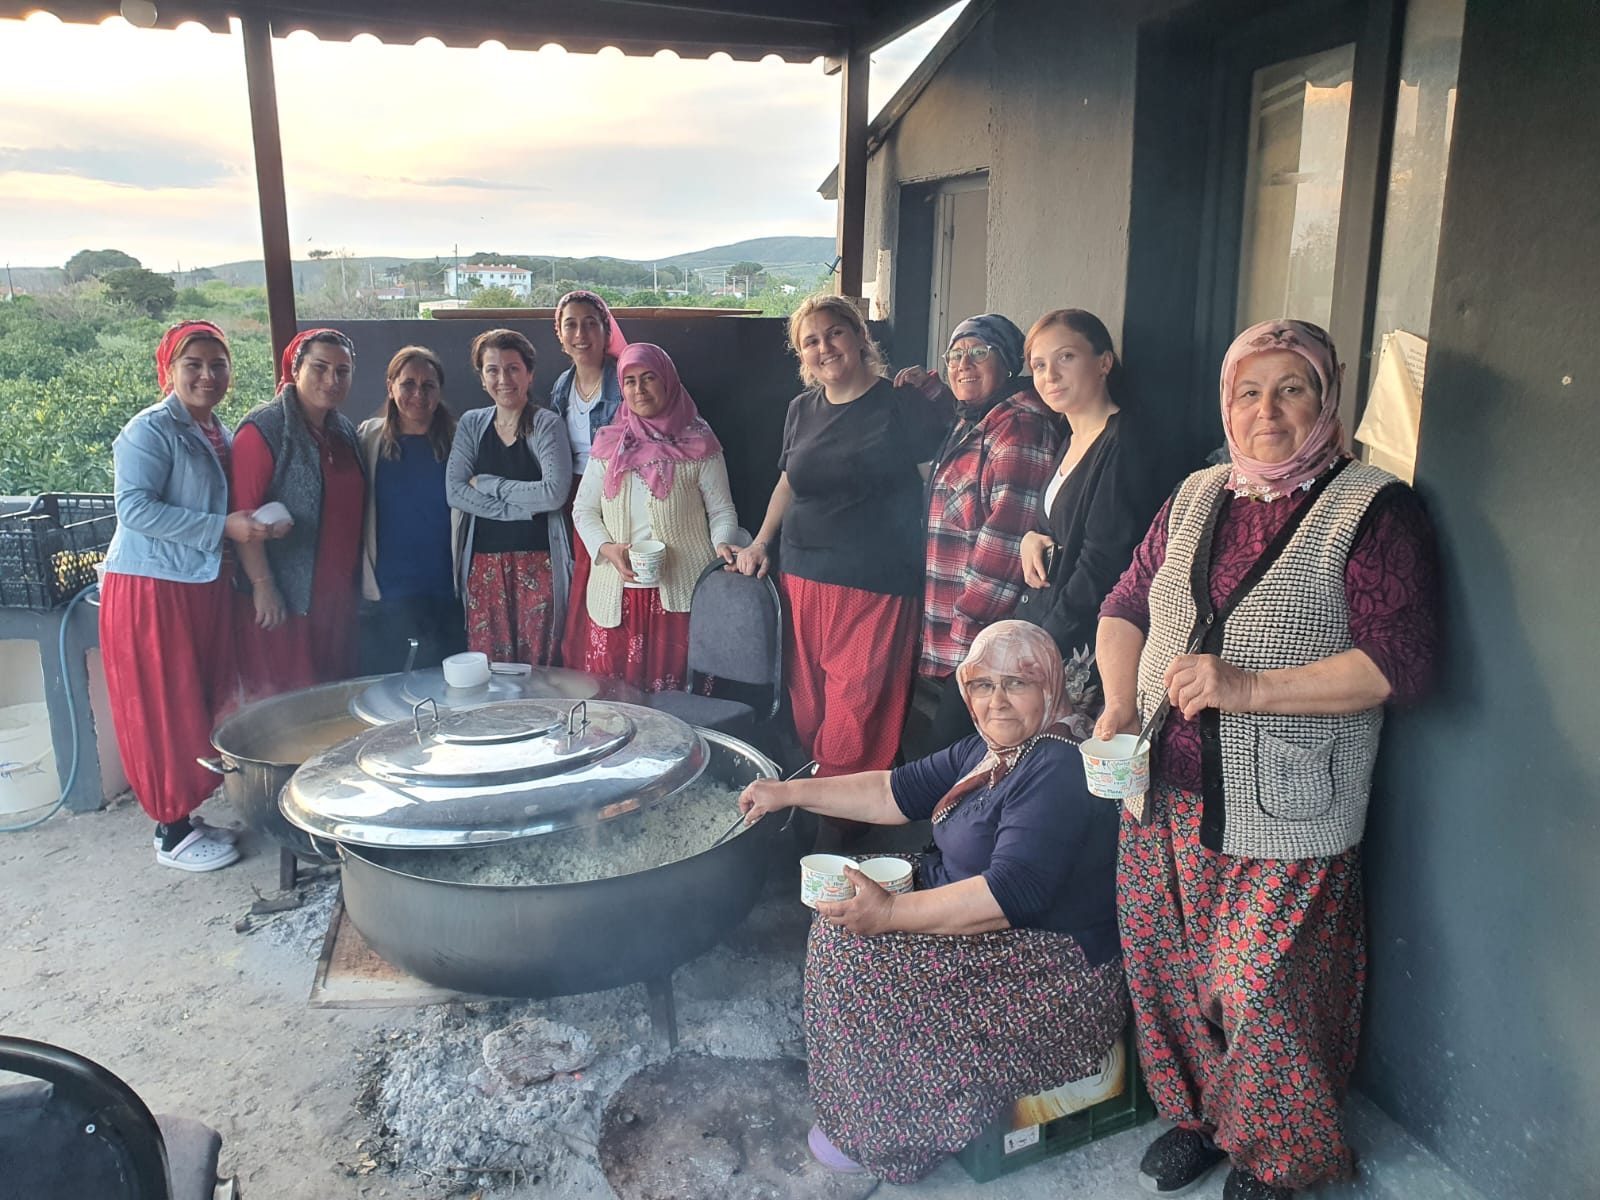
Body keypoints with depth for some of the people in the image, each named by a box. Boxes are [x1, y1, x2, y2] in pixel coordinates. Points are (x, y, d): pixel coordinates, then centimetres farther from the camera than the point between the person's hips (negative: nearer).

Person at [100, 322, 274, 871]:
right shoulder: (151, 430, -12)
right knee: (167, 711, -1)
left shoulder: (219, 432, 12)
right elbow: (134, 508, -21)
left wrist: (252, 524, 5)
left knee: (204, 704, 13)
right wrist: (222, 527, -23)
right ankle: (172, 833, 11)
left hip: (205, 585, 8)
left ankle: (186, 813, 26)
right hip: (152, 588, -8)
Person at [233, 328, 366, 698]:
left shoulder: (345, 431, 12)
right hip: (281, 600, -7)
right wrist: (262, 584, -20)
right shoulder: (264, 428, -11)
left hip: (337, 596, 7)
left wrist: (357, 583, 15)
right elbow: (243, 514, -16)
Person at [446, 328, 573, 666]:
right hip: (483, 562, 3)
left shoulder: (547, 424, -3)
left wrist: (487, 483, -8)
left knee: (537, 668, 1)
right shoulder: (471, 424, 8)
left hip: (537, 562, -3)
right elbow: (454, 492, -3)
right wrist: (523, 507, -12)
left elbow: (555, 493, -16)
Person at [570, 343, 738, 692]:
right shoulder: (608, 444, 11)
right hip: (617, 594, 3)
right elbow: (583, 510, 13)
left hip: (680, 593, -2)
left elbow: (722, 509, 5)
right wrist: (607, 549, -5)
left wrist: (722, 544, -16)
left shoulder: (697, 444, 2)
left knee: (675, 688, -2)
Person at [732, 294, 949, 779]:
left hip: (873, 585, -5)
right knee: (806, 699, 9)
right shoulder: (802, 410, 13)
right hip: (801, 576, 5)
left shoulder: (904, 406, -4)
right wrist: (761, 542, 18)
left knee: (856, 706, -5)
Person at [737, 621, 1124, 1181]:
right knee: (843, 913, 7)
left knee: (862, 952, -17)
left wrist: (890, 913, -27)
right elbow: (897, 792, 11)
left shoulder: (1058, 772, -23)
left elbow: (1010, 894, -30)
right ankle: (857, 1102, 15)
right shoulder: (987, 752, 7)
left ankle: (878, 1134, 3)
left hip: (1054, 966, -10)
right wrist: (789, 792, 6)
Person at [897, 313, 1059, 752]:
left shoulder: (1020, 427, -16)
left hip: (982, 638, -10)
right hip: (952, 633, 10)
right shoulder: (969, 425, 16)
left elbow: (1008, 535, -23)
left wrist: (972, 622, -21)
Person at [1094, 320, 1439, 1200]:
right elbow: (1125, 604, 15)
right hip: (1165, 795, 5)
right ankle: (1197, 1114, 40)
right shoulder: (1196, 497, 11)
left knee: (1264, 993, 1)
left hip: (1282, 814, -5)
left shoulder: (1372, 509, -6)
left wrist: (1249, 686, -22)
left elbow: (1399, 662, -14)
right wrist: (1118, 706, -2)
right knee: (1165, 972, 14)